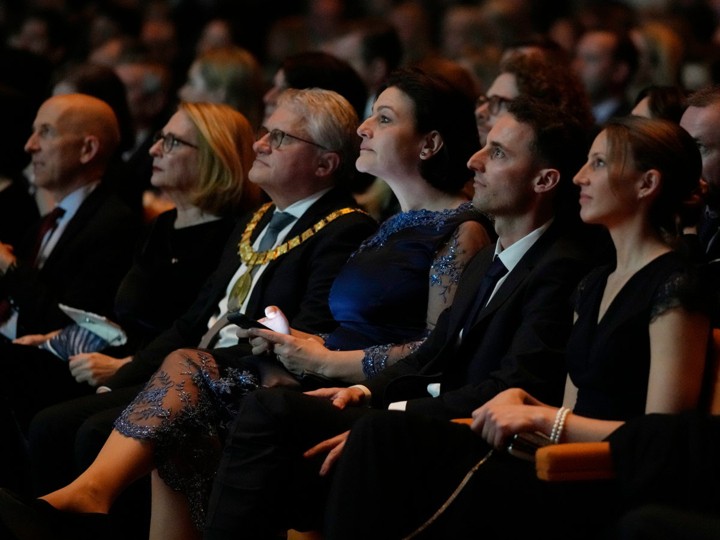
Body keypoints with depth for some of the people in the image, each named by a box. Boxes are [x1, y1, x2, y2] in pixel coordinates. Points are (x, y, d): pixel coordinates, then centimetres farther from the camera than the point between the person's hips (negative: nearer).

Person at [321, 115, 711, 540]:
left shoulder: (674, 288, -6)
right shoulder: (595, 285, 22)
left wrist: (541, 417, -12)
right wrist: (522, 402, 2)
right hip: (570, 472, 8)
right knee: (382, 434, -15)